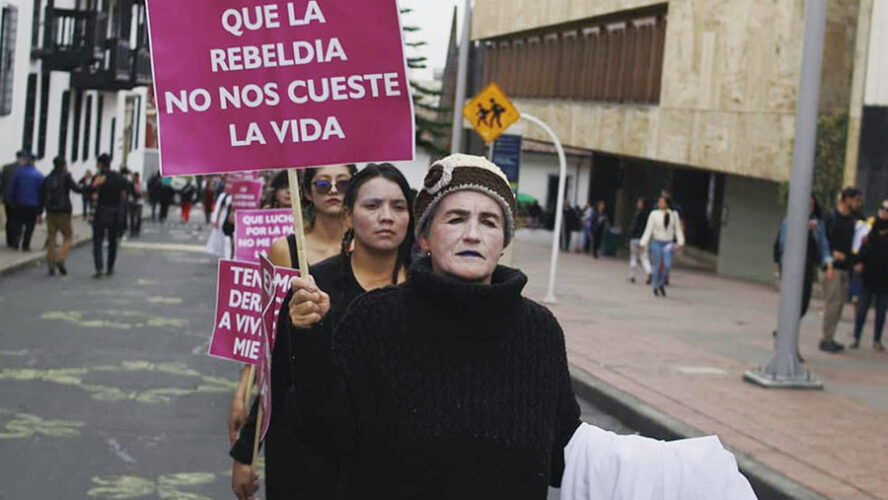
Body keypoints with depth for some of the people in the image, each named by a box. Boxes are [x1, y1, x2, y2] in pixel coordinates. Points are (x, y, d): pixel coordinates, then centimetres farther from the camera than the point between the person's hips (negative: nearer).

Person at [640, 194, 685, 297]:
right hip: (656, 242, -1)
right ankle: (656, 287, 17)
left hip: (668, 243, 1)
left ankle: (662, 284, 10)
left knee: (668, 264, -13)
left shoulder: (674, 214, 3)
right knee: (657, 265, 1)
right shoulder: (654, 214, -2)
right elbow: (648, 229, -1)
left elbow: (678, 229, 8)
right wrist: (644, 243, -5)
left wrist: (680, 242, 0)